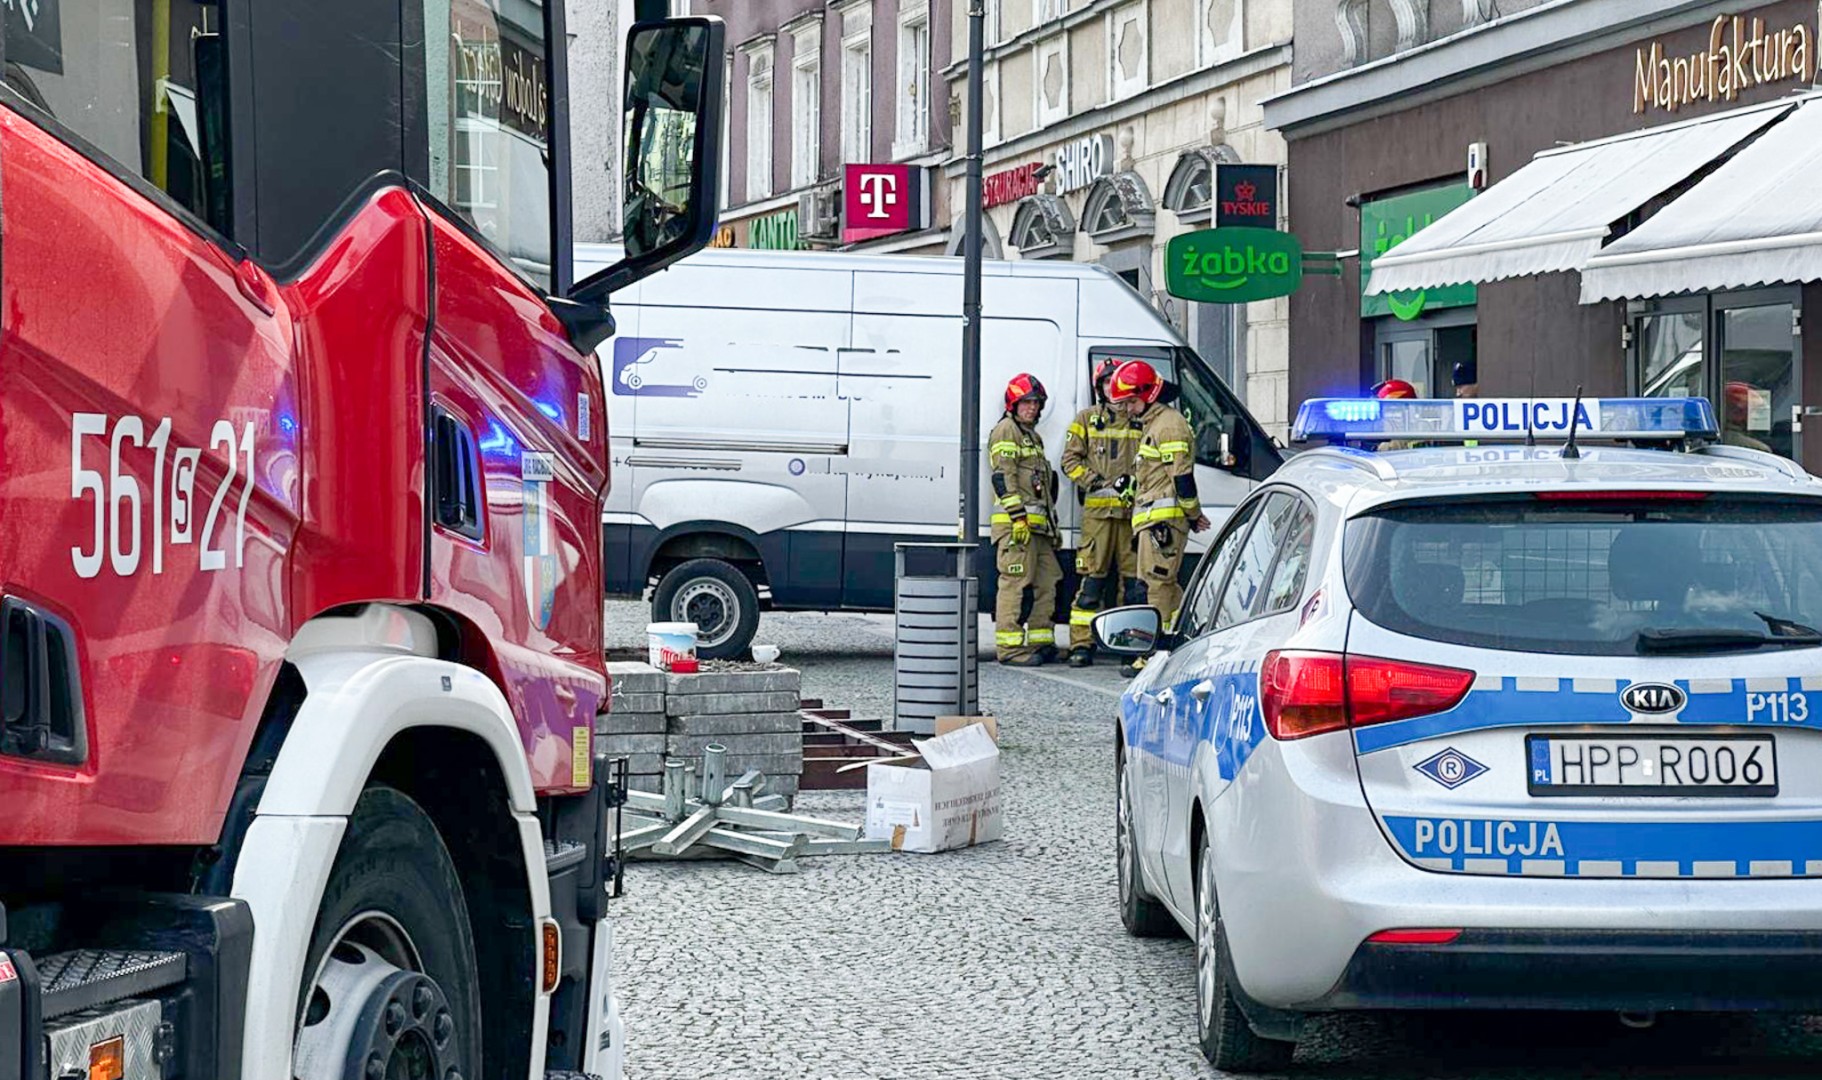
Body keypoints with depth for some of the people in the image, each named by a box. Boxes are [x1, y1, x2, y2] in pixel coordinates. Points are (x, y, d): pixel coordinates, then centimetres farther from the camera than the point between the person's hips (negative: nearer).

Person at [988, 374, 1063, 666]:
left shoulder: (1033, 436, 26)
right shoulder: (1006, 431, -4)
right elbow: (1003, 477, -14)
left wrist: (1052, 523, 28)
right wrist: (1018, 516, -21)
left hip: (1037, 524, 10)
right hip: (1015, 522, -10)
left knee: (1047, 581, 9)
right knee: (1017, 583, -12)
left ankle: (1040, 642, 15)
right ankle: (1010, 647, -13)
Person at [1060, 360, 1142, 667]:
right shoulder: (1086, 419, 12)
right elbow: (1070, 460, 7)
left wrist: (1135, 482, -7)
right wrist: (1095, 482, -8)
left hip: (1133, 509, 1)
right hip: (1097, 509, -1)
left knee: (1135, 577, 0)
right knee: (1092, 577, -4)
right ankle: (1081, 645, -2)